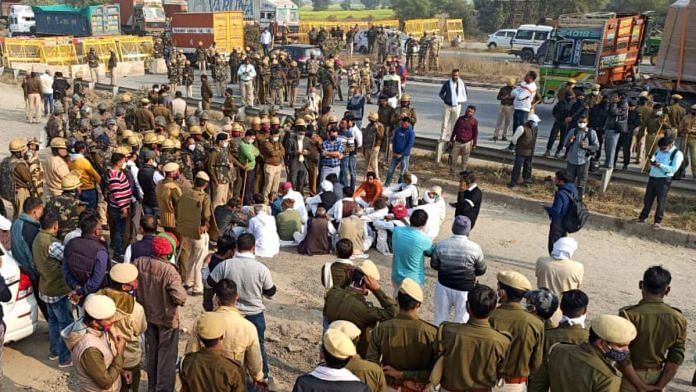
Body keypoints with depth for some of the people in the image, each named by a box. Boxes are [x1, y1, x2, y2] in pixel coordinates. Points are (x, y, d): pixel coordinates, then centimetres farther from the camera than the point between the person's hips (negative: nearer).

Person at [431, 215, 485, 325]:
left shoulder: (440, 245, -12)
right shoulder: (475, 248, -18)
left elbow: (434, 265, 0)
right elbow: (481, 271, -6)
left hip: (444, 286, 2)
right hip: (465, 289, -2)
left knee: (440, 318, 20)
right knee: (461, 320, 16)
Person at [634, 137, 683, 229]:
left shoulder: (677, 154, -8)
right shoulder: (659, 151, 13)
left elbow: (674, 169, -16)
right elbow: (653, 160, 17)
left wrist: (660, 165, -22)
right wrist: (652, 162, -7)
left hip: (664, 180, -6)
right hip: (652, 177, 6)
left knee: (661, 201, 1)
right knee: (648, 199, 11)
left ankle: (658, 221, 11)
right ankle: (642, 217, 21)